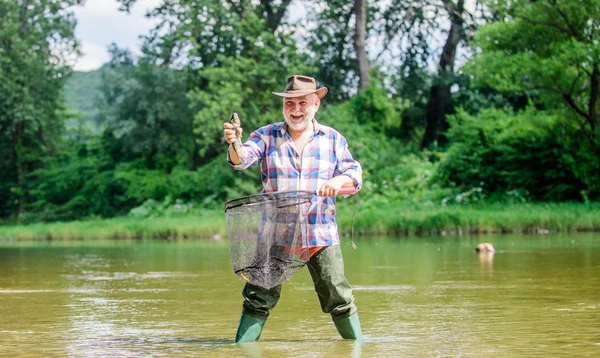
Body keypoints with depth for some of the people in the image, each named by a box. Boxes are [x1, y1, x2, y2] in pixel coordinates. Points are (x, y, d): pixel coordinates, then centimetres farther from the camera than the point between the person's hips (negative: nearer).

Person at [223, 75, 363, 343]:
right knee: (259, 296, -3)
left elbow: (355, 174, 6)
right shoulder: (267, 136, 5)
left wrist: (339, 180, -17)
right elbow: (242, 159, -10)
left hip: (321, 236, 1)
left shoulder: (333, 139, 9)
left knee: (339, 298, 3)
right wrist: (234, 144, -34)